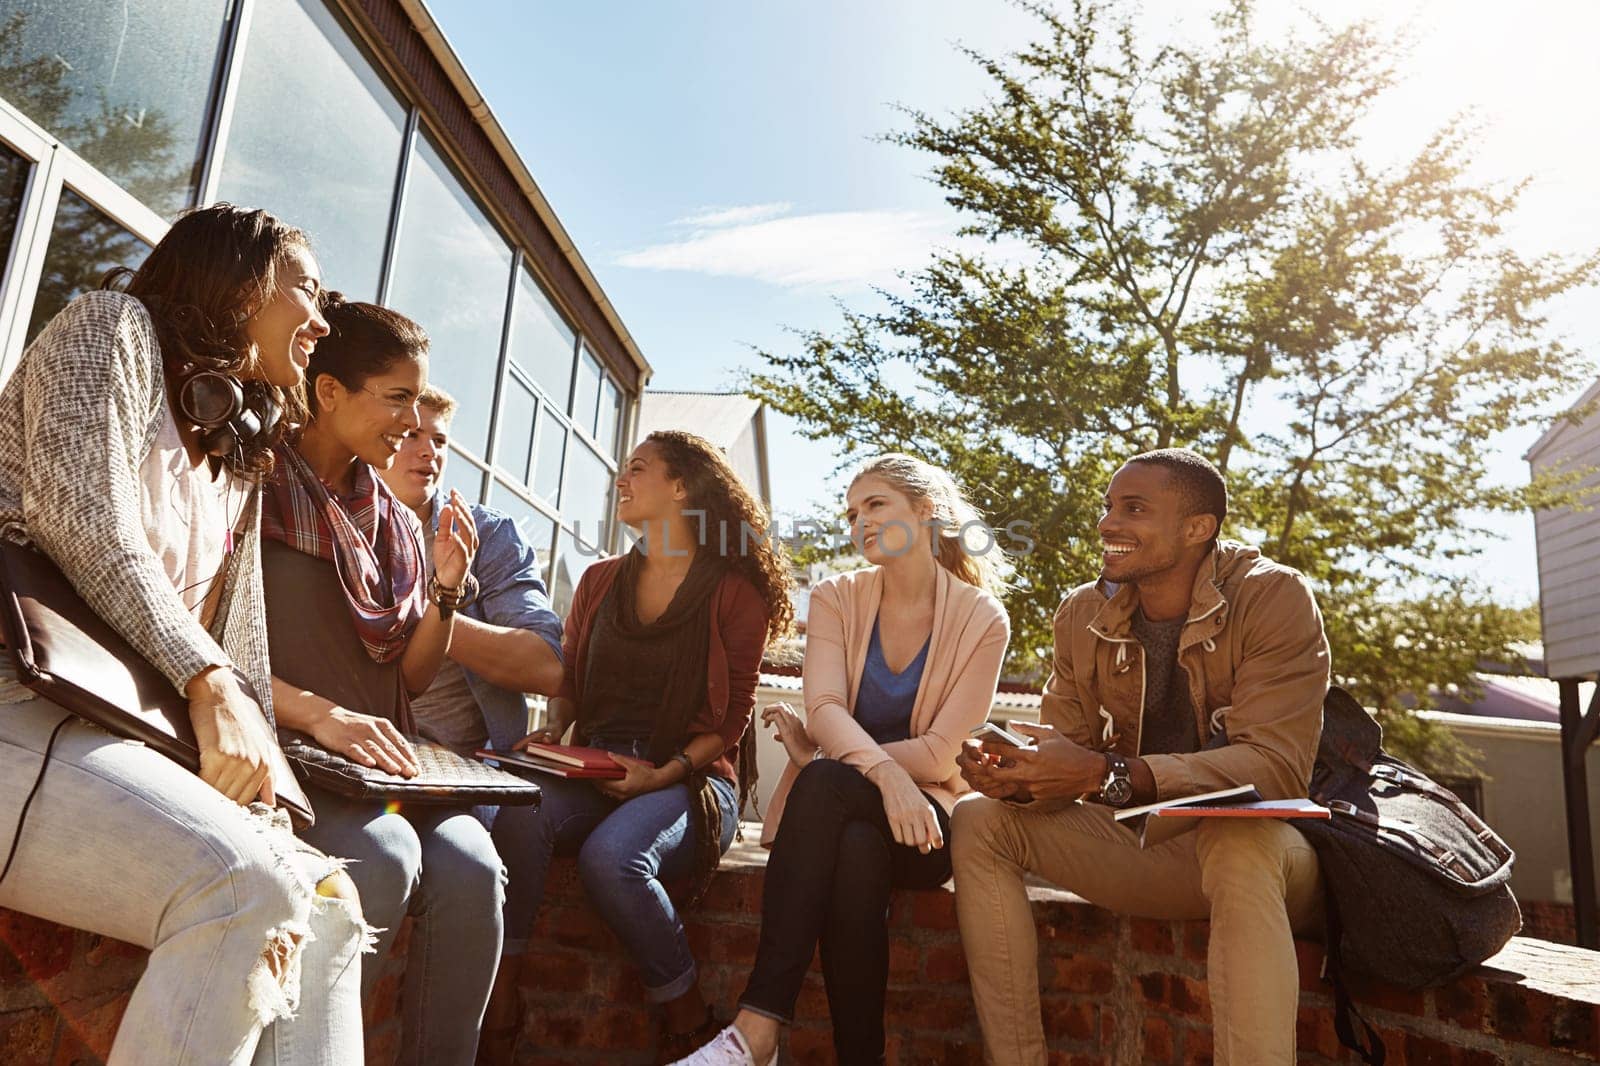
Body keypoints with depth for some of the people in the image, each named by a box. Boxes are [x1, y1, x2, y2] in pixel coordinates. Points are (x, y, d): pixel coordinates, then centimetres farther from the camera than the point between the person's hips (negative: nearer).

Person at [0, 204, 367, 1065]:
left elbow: (234, 649, 13)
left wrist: (249, 750, -2)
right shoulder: (112, 327, 4)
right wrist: (207, 682, -17)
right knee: (245, 885, -29)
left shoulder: (238, 456, 22)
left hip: (112, 721, 8)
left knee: (324, 904, -7)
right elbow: (87, 535, -13)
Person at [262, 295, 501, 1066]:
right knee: (382, 854, -33)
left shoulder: (396, 524, 16)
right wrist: (315, 712, -25)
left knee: (469, 865, -25)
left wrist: (447, 587, -1)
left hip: (377, 763, 5)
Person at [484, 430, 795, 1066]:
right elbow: (567, 682, 19)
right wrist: (551, 735, -2)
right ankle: (499, 996, -18)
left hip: (692, 776, -4)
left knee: (610, 854, -33)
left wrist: (665, 773, -17)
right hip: (596, 770, 4)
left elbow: (730, 720, -2)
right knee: (519, 815, -29)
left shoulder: (734, 591, 1)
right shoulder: (600, 582, 17)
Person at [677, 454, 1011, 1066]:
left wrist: (821, 758, -12)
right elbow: (824, 709, -11)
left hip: (926, 815, -2)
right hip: (838, 810, 2)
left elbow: (939, 755, -8)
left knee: (825, 782, -34)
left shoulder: (982, 619, -2)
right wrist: (883, 772, -32)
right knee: (855, 851, -35)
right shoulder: (836, 599, 6)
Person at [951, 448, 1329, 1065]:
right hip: (1145, 844, 5)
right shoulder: (1083, 614, -1)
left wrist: (1109, 776, -37)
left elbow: (1276, 766, -26)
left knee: (1239, 844, -39)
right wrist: (1017, 776, -25)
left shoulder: (1275, 598, -16)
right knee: (980, 821, -12)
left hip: (1263, 848, -5)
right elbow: (1067, 760, 0)